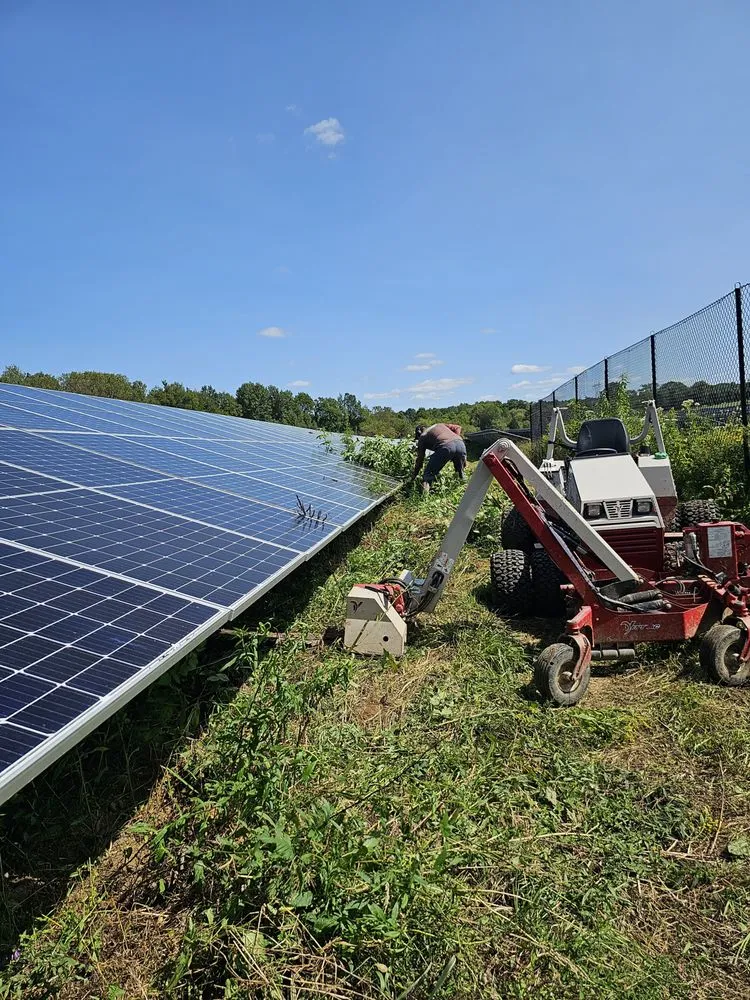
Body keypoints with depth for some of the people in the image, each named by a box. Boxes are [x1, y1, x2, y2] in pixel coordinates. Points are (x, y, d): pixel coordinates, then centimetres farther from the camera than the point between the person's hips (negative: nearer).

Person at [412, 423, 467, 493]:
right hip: (460, 443, 5)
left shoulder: (422, 438, 24)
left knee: (429, 474, 4)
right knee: (460, 472, 29)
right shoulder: (438, 425, 37)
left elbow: (420, 459, 25)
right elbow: (457, 427, 28)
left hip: (445, 447, -5)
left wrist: (414, 476, 34)